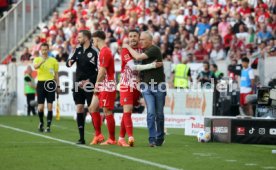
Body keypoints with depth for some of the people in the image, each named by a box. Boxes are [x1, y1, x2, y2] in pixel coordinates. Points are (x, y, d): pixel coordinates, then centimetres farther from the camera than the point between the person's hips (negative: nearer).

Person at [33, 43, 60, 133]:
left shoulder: (53, 60, 6)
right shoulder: (37, 59, 3)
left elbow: (56, 74, 11)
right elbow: (35, 66, -21)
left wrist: (58, 86, 7)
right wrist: (42, 61, -39)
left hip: (50, 84, 0)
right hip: (41, 84, 0)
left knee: (50, 107, -3)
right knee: (40, 107, -2)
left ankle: (48, 126, 3)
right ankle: (41, 122, 24)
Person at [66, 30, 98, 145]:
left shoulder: (94, 52, -10)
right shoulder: (78, 50, 10)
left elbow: (99, 71, -12)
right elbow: (70, 61, 11)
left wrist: (89, 81, -18)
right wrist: (69, 62, -12)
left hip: (90, 85, -6)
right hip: (78, 84, 6)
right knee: (79, 109, 2)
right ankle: (81, 138, 5)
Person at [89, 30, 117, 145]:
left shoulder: (105, 52, -14)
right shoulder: (102, 51, 17)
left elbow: (102, 71, -18)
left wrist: (97, 85, -10)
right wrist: (97, 85, 12)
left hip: (107, 87, -10)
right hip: (101, 87, 10)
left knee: (107, 112, -7)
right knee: (92, 108, 9)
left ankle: (112, 139, -3)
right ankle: (98, 135, 14)